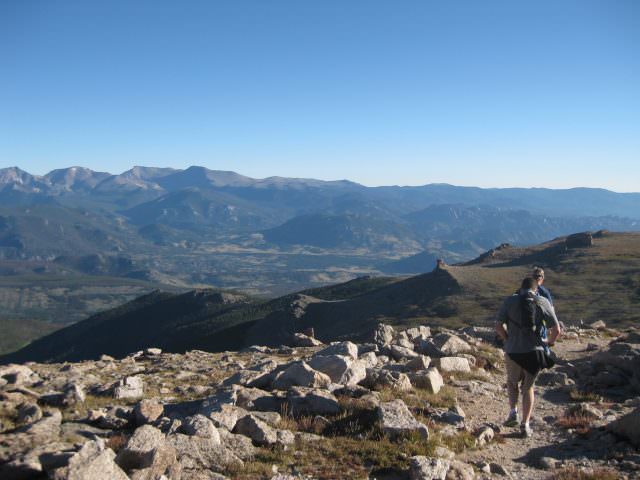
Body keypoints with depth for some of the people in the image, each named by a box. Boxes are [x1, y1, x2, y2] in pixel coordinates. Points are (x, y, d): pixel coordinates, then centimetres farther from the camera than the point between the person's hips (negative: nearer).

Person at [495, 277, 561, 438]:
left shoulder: (510, 301, 1)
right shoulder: (543, 302, 2)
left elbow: (498, 326, -5)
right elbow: (556, 330, -1)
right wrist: (549, 342, 18)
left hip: (513, 352, 0)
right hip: (534, 352, 1)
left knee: (512, 382, 25)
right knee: (528, 387, 17)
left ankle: (513, 413, 8)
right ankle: (525, 425, 12)